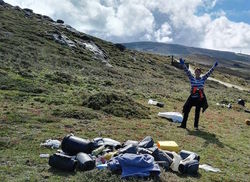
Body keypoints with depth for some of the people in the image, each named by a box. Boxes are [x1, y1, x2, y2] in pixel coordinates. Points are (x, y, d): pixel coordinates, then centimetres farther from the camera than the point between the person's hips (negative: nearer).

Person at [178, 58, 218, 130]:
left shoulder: (203, 78, 5)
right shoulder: (192, 78, 4)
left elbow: (209, 72, 2)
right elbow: (187, 71, -5)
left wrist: (214, 66, -4)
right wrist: (183, 64, -14)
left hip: (200, 98, 0)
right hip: (192, 97, 0)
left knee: (197, 112, 7)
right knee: (186, 111, -2)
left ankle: (196, 125, 18)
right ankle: (183, 124, 6)